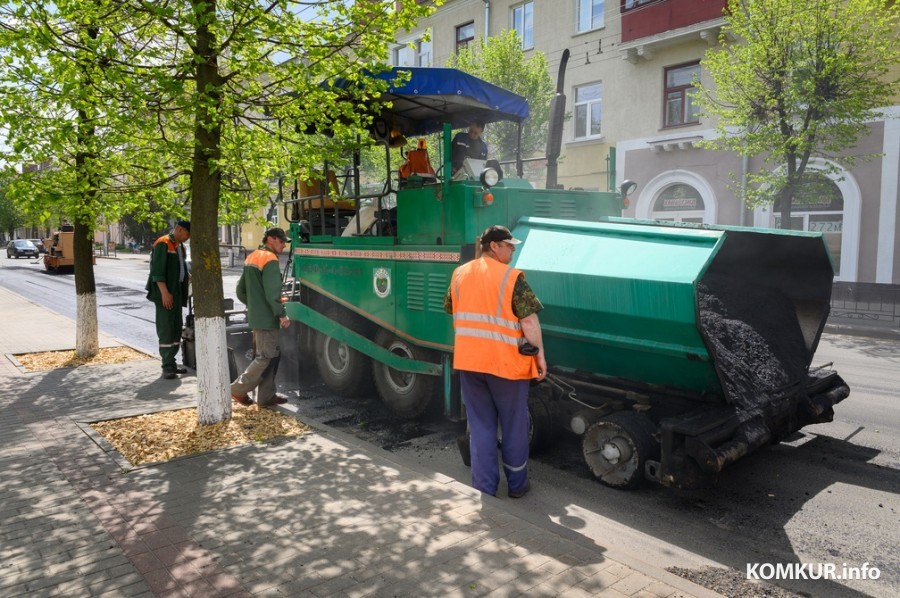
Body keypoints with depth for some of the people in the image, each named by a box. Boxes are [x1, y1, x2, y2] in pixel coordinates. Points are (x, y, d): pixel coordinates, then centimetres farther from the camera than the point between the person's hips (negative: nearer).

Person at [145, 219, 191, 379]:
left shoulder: (180, 246, 15)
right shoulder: (163, 244, -12)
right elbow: (157, 271, -18)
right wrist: (164, 292, -22)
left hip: (178, 292, 9)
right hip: (166, 294, -9)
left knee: (176, 327, 11)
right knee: (166, 328, -5)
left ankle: (172, 362, 19)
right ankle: (167, 366, -1)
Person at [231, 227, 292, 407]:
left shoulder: (251, 257, 16)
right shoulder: (270, 259, -13)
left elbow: (241, 290, 20)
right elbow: (272, 293, -21)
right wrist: (281, 315, -16)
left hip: (255, 317, 10)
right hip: (267, 318, -10)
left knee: (262, 355, 13)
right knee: (266, 358, -4)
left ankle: (267, 396, 16)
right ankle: (239, 389, 3)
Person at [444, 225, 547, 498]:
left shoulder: (460, 274, 6)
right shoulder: (511, 276, -11)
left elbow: (451, 311, 15)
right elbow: (529, 322, -14)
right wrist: (540, 355, -5)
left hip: (468, 361, 4)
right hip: (506, 362, -4)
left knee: (480, 426, 14)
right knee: (514, 427, 13)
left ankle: (484, 488, 18)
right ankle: (517, 485, 26)